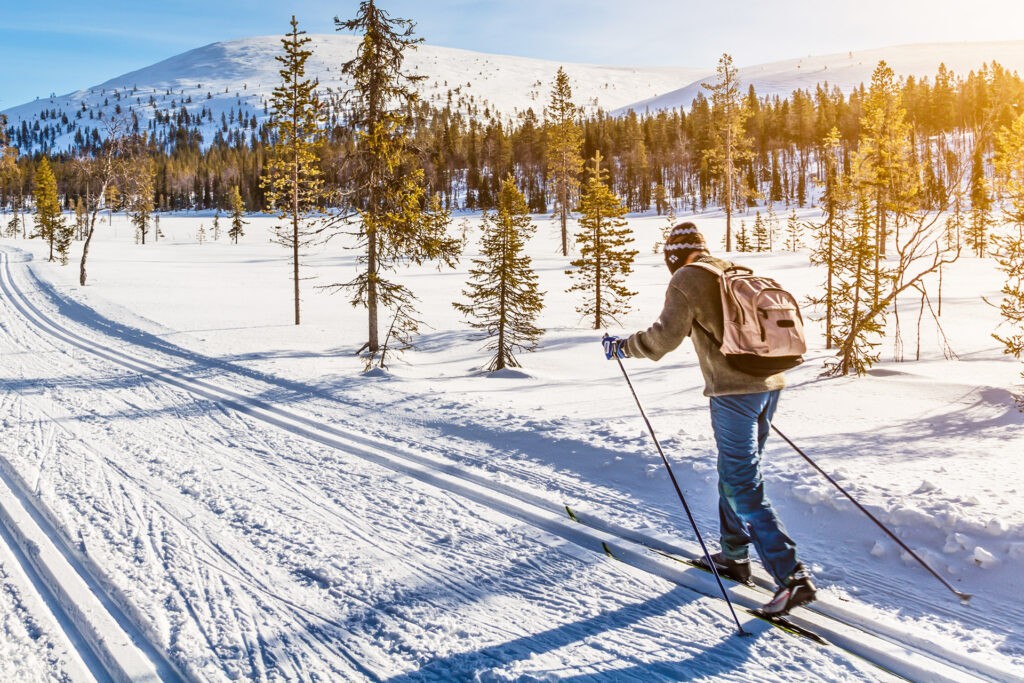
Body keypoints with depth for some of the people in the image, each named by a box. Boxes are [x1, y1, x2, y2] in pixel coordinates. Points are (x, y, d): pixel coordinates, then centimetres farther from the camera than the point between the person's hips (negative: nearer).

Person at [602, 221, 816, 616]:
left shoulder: (687, 280, -4)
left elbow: (667, 334, -13)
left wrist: (622, 347, 0)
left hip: (732, 390, -8)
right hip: (770, 384, 8)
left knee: (744, 487, -5)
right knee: (737, 472, 21)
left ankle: (791, 576, -9)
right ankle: (734, 555, 31)